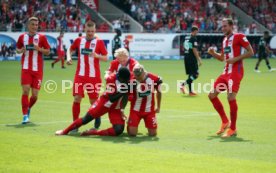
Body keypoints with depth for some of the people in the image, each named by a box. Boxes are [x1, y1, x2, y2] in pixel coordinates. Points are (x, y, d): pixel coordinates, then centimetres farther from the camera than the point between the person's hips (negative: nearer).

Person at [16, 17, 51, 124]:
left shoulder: (41, 37, 1)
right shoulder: (22, 37, 6)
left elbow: (48, 51, 2)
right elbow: (17, 49, 17)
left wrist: (39, 48, -16)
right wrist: (21, 50, -6)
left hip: (37, 70, 0)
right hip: (26, 69, 0)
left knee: (35, 95, 1)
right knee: (25, 91, -13)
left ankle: (28, 108, 32)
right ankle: (25, 116, -5)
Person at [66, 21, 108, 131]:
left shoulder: (99, 42, -1)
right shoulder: (79, 40, 6)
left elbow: (105, 58, -1)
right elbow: (70, 49, 23)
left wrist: (97, 56, -20)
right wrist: (69, 57, 2)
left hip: (94, 76, -2)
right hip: (80, 75, 2)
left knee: (93, 101, 5)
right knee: (77, 99, -8)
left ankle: (97, 121, 29)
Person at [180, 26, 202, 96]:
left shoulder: (186, 38, 12)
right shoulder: (193, 38, -12)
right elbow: (194, 50, -17)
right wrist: (199, 59, -15)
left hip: (186, 58, 8)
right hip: (192, 58, -8)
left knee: (191, 74, 13)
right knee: (195, 75, -4)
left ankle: (190, 91, 13)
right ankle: (183, 84, -18)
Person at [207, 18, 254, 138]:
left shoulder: (239, 37, -7)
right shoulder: (225, 40, 17)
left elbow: (250, 52, -11)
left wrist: (235, 59, -18)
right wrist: (213, 53, 6)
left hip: (235, 72, -9)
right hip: (226, 72, 9)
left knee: (231, 98, -17)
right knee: (212, 95, 7)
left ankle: (233, 129, -3)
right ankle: (225, 121, 20)